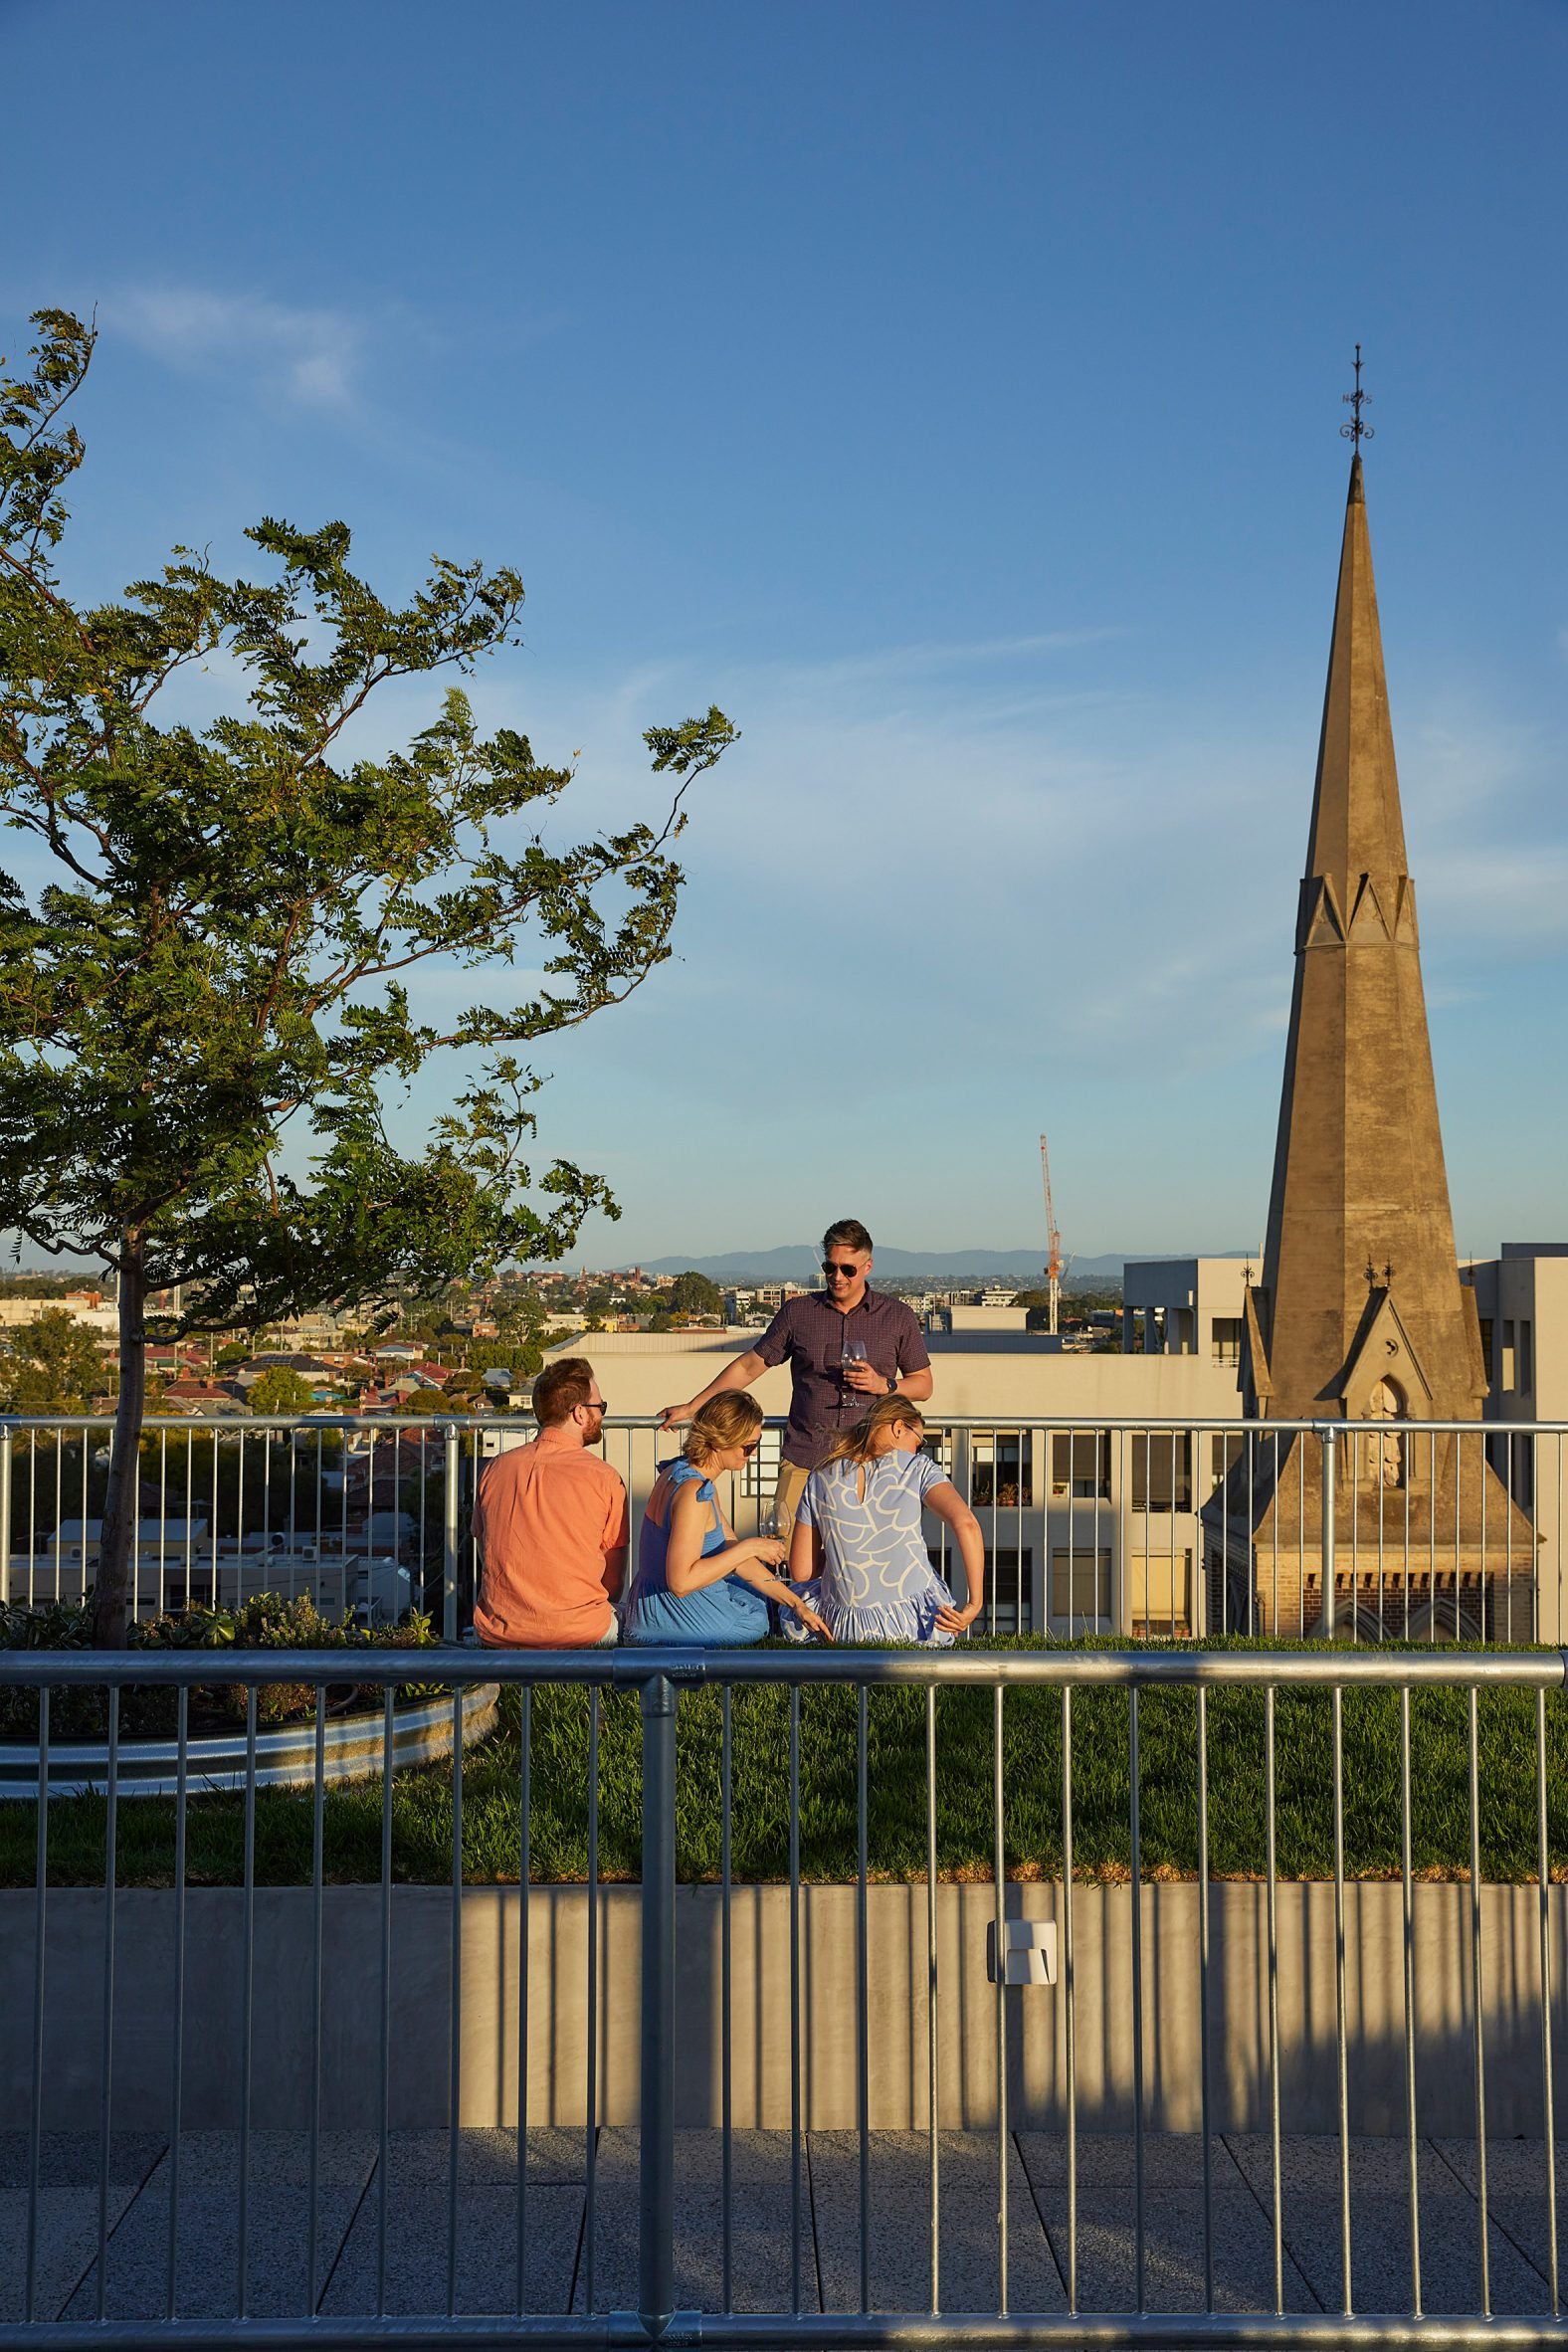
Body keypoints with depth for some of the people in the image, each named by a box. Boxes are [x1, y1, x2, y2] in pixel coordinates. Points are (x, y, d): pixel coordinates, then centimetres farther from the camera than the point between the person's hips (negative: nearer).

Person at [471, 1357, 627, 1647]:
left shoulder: (496, 1469, 2)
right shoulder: (603, 1478, -9)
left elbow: (486, 1555, 11)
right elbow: (614, 1579, -2)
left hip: (498, 1631, 5)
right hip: (577, 1634, -5)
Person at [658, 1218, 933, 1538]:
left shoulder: (898, 1317, 8)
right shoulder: (797, 1312, 9)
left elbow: (923, 1384, 15)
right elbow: (749, 1366, 16)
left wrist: (884, 1385, -6)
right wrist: (691, 1407, 14)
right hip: (802, 1461, 1)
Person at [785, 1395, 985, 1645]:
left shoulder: (819, 1479, 3)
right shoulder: (918, 1468, -4)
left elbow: (801, 1571, 4)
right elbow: (965, 1523, -20)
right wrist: (975, 1603, -15)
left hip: (848, 1630, -1)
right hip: (920, 1624, 1)